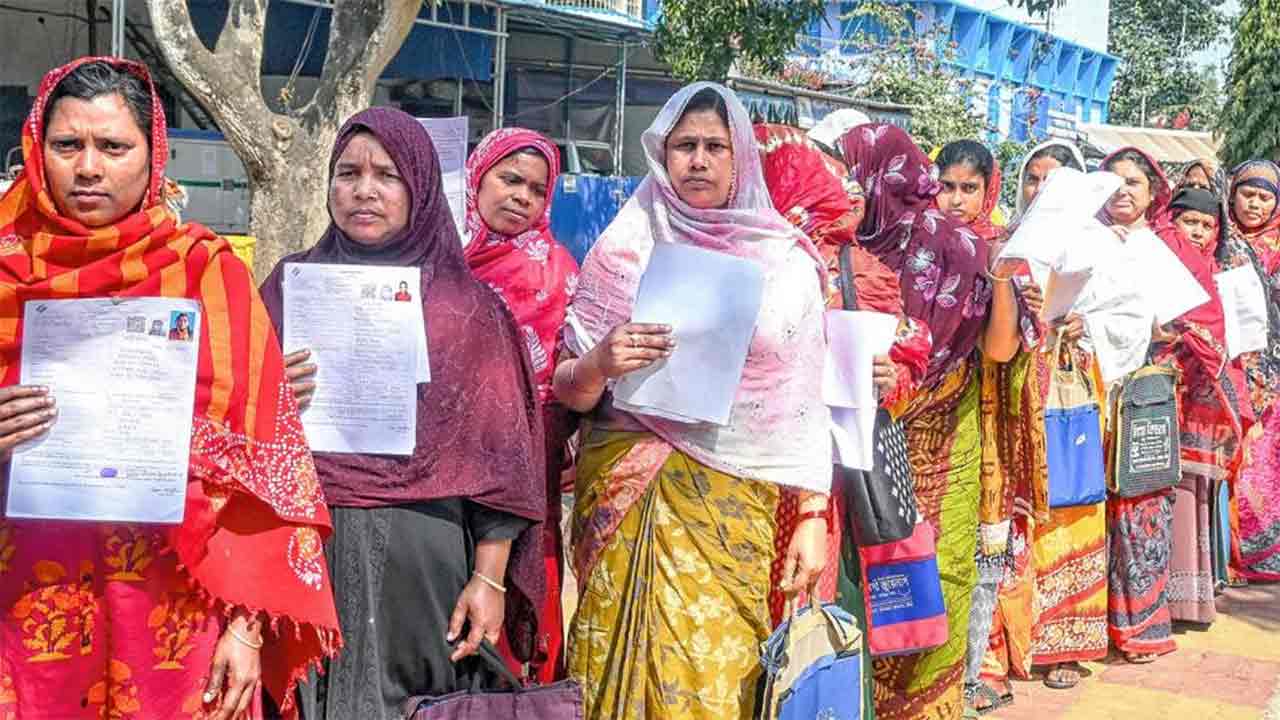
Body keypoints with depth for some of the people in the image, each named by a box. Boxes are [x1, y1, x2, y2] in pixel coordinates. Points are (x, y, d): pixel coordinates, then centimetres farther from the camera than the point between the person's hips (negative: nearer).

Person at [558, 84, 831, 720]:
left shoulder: (786, 258, 5)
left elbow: (804, 401, 6)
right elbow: (568, 391, 3)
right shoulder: (625, 248, 3)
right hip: (632, 494, 0)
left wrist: (813, 516, 0)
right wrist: (599, 364, -18)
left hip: (739, 505, 1)